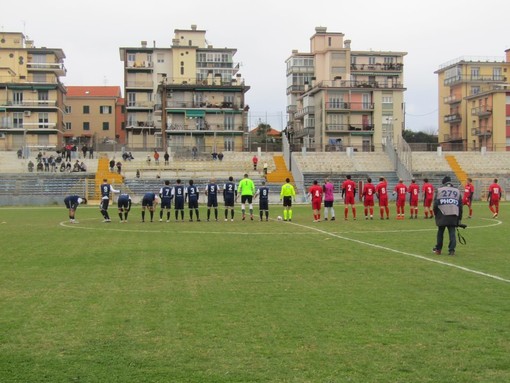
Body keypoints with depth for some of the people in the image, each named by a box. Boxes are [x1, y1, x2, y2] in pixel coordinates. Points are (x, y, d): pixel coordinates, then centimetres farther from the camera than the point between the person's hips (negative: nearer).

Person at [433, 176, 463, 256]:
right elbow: (460, 205, 12)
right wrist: (459, 218, 16)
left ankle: (438, 249, 20)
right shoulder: (457, 191, 12)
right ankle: (451, 250, -6)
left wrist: (436, 214, 11)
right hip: (453, 216, 1)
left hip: (442, 216, -1)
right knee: (452, 233, 2)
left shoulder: (439, 190, 4)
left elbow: (435, 204, -1)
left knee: (440, 232, 12)